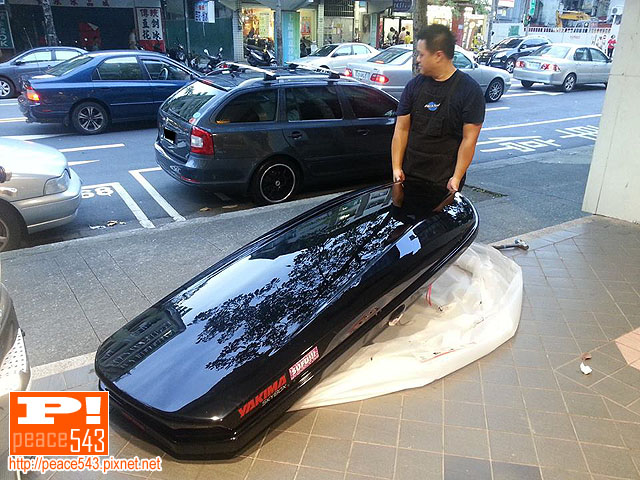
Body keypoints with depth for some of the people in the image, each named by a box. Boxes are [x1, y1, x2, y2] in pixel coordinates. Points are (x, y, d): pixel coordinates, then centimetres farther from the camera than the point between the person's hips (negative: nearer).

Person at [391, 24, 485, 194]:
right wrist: (396, 167, -2)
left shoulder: (470, 90, -4)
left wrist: (457, 177, -12)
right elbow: (401, 129, 6)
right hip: (409, 175, 3)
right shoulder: (414, 85, 7)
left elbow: (469, 139, -7)